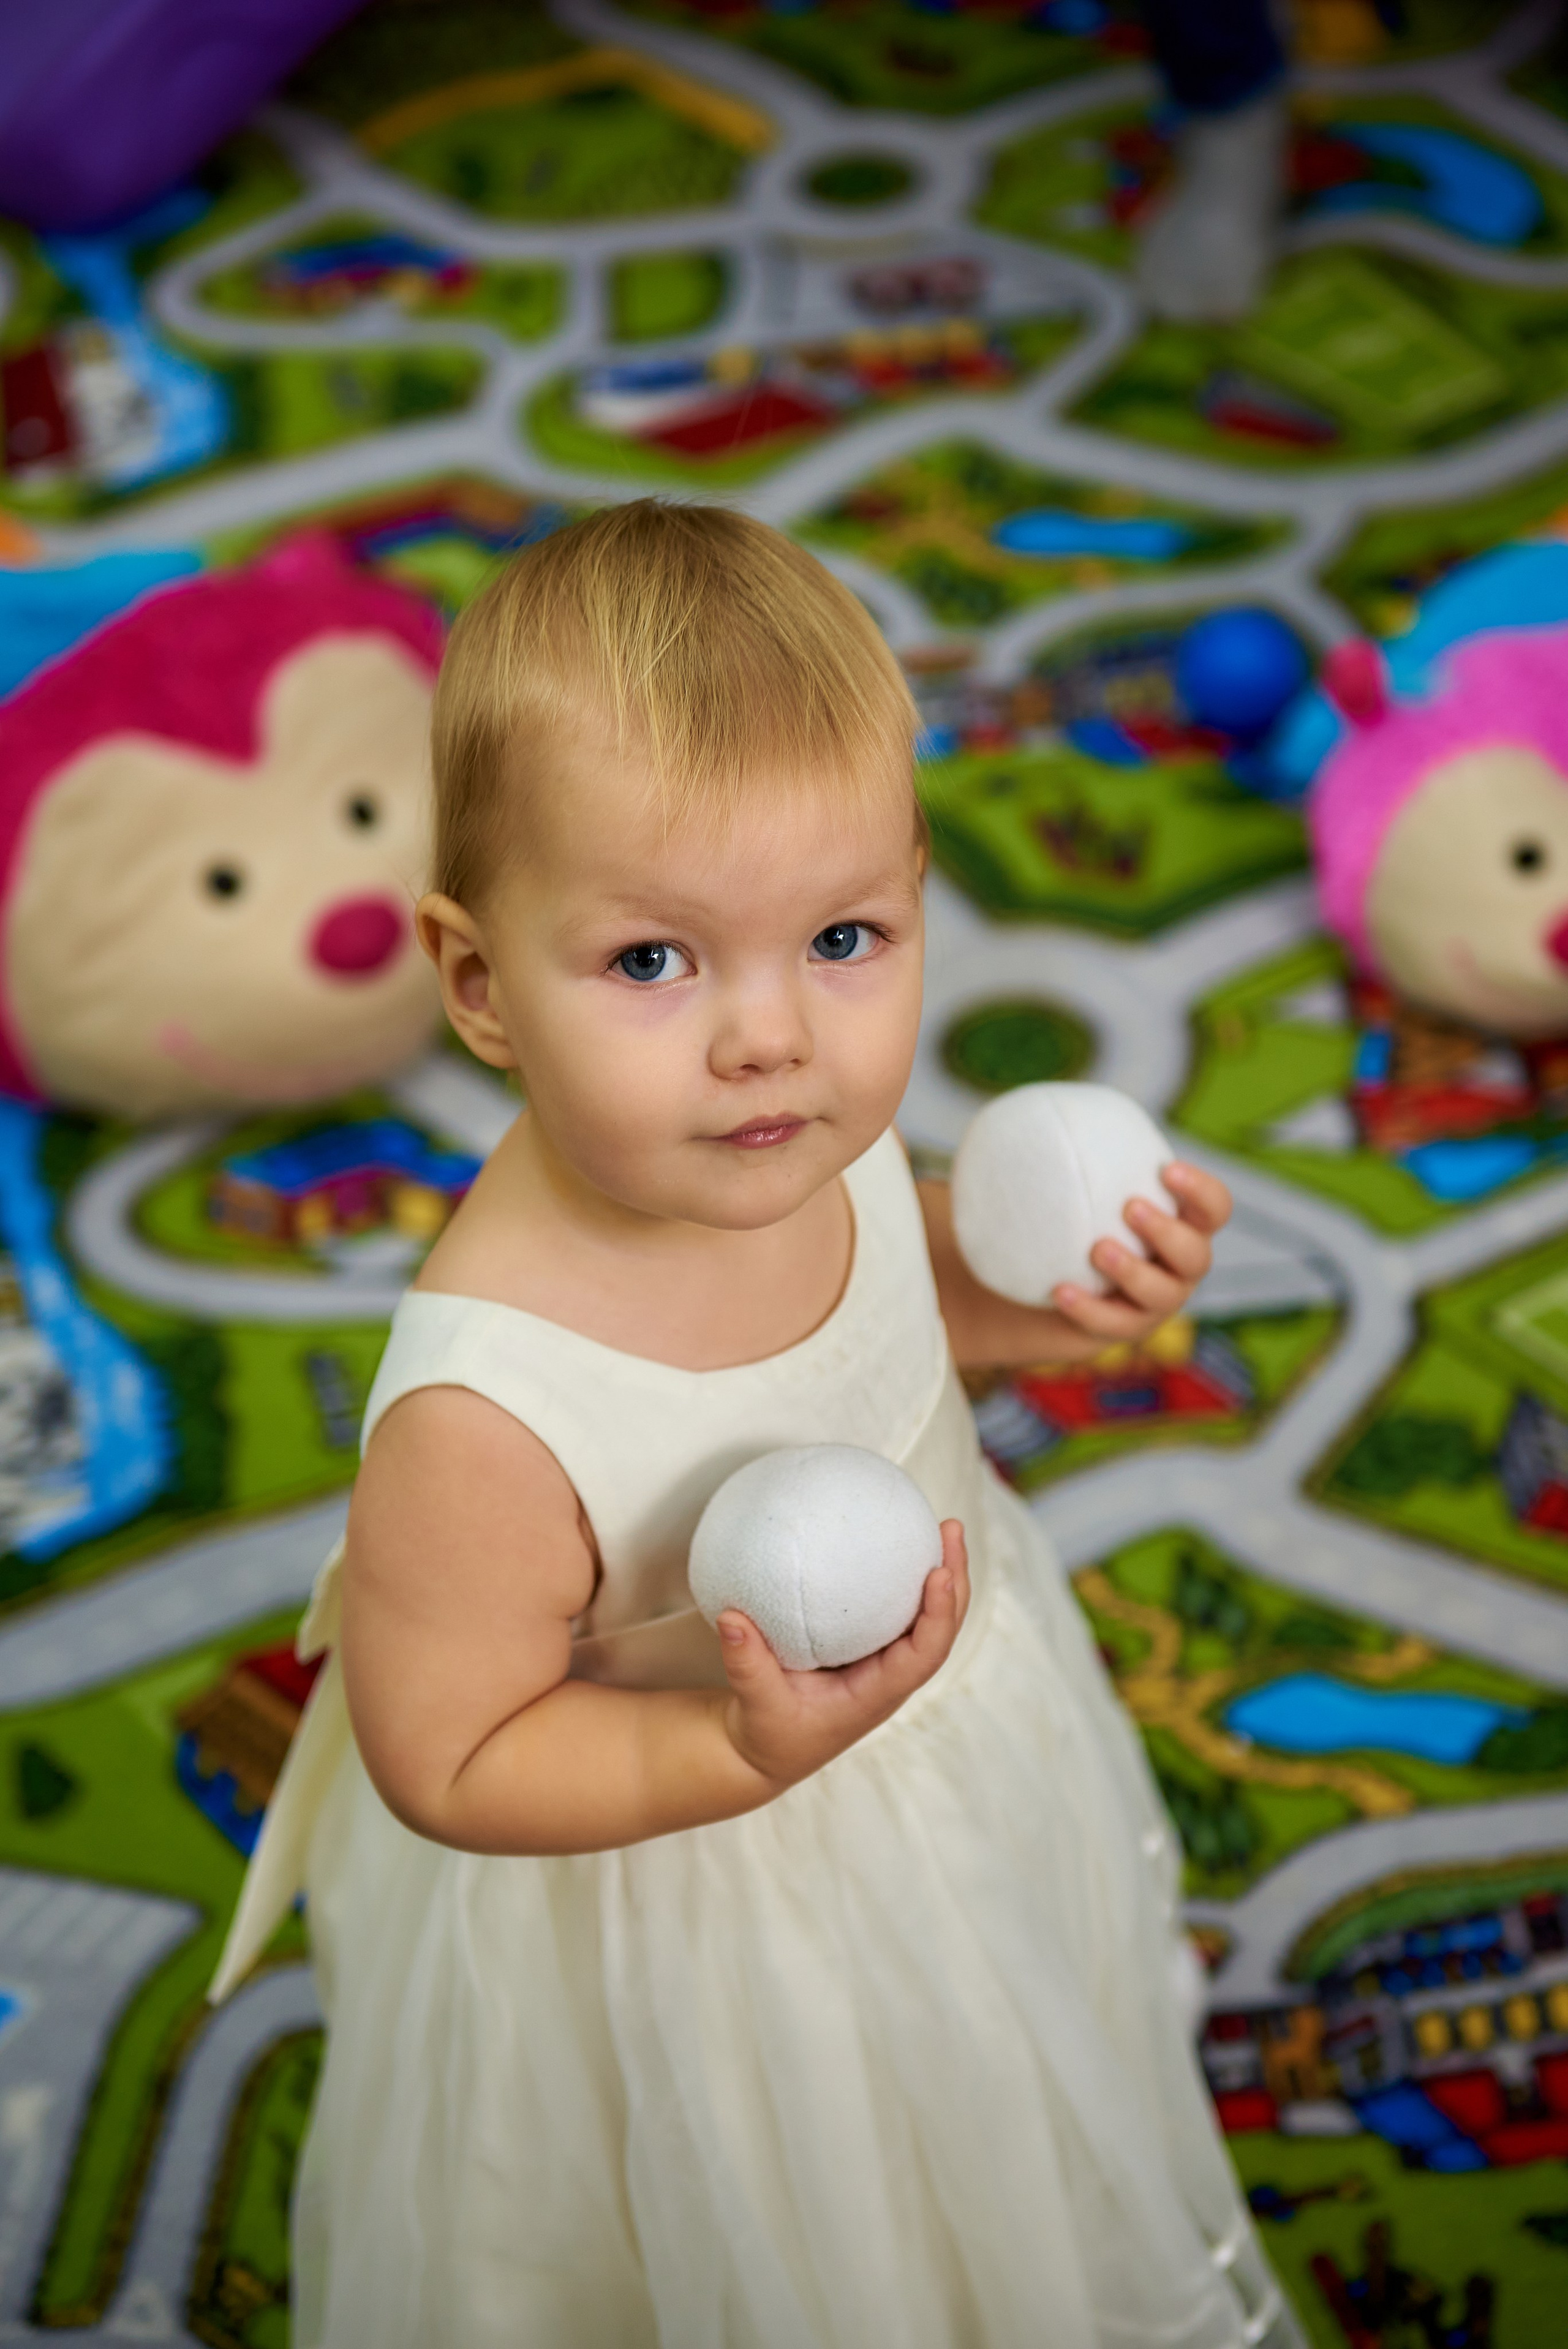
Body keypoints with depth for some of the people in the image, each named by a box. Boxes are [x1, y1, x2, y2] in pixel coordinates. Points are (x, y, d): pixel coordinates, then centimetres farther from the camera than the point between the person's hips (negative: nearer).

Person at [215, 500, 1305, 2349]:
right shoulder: (486, 1418, -41)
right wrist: (742, 1752, -40)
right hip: (680, 1916, -6)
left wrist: (1028, 1290, -16)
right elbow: (445, 1762, -26)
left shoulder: (814, 1139, -21)